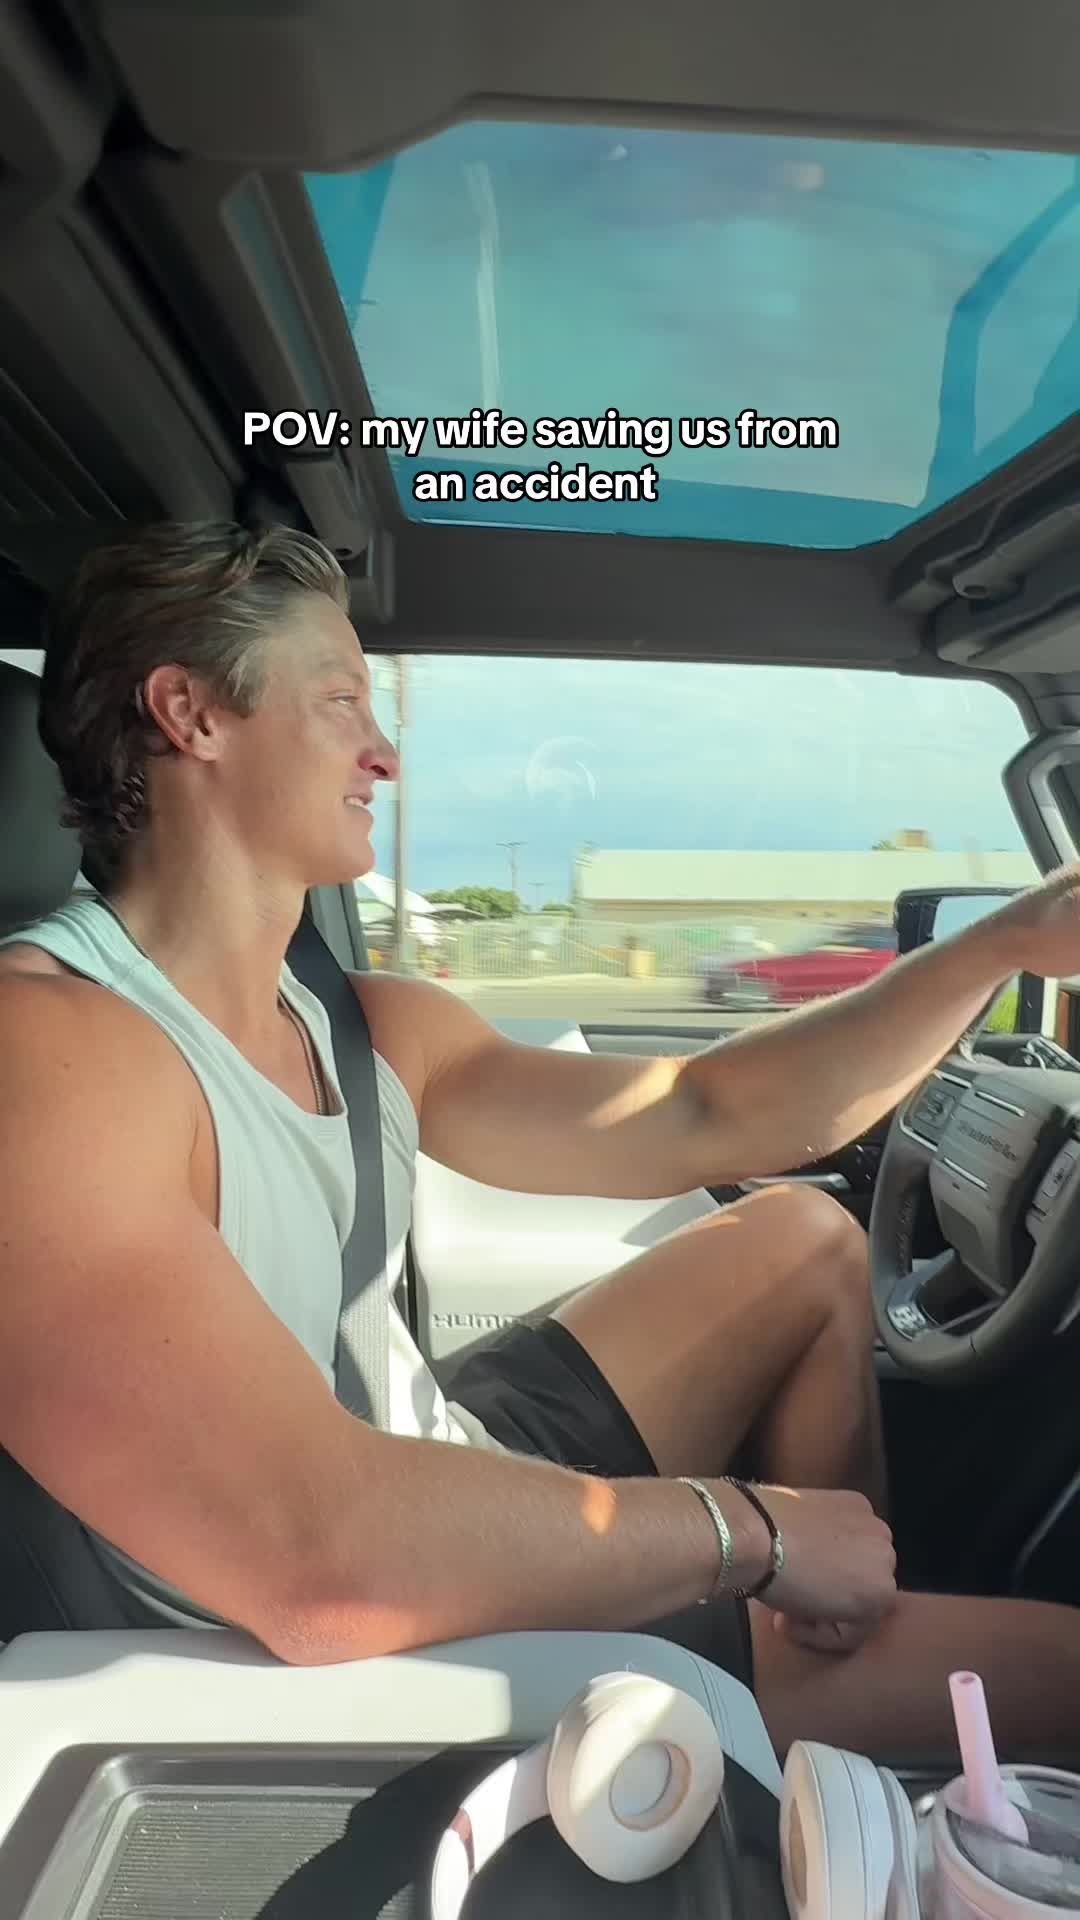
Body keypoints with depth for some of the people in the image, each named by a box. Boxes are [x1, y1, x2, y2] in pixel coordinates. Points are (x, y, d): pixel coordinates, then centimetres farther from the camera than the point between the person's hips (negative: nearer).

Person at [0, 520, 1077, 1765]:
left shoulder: (369, 1029, -1)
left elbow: (706, 1120, -1)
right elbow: (318, 1562, -36)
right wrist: (753, 1529, -23)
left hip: (472, 1483, 8)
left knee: (809, 1243, 15)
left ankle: (872, 1670, 28)